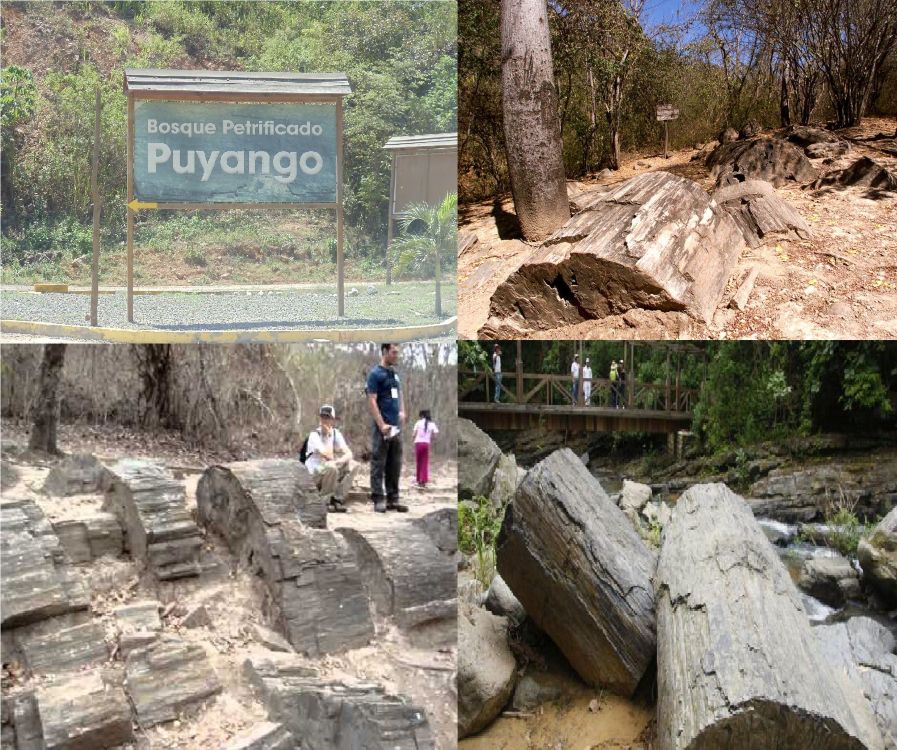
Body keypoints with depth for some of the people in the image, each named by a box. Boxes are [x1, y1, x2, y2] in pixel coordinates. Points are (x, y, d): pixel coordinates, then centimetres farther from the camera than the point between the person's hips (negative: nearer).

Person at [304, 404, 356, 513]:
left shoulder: (336, 433, 4)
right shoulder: (314, 435, -14)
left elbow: (349, 453, -7)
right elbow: (328, 456, -27)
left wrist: (339, 461, -26)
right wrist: (328, 434, -17)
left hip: (332, 472, 6)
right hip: (314, 474, -6)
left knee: (354, 465, -12)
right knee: (331, 467, -36)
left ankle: (338, 498, -8)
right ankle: (326, 500, -15)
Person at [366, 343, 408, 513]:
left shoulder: (395, 373, 16)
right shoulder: (375, 374, -7)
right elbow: (372, 401, -12)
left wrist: (402, 411, 6)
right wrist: (382, 425, -17)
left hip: (396, 427, 8)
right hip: (382, 427, -7)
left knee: (395, 465, 8)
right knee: (379, 464, -3)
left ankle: (393, 499, 14)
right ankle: (378, 499, 0)